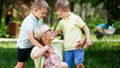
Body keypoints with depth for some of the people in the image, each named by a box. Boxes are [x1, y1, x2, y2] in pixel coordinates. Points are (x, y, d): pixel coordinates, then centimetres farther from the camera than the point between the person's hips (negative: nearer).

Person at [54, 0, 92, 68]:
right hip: (67, 49, 5)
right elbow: (56, 32, 20)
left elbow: (85, 28, 0)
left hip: (78, 47, -5)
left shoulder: (76, 18, -3)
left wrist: (88, 38, -10)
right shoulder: (61, 22, 13)